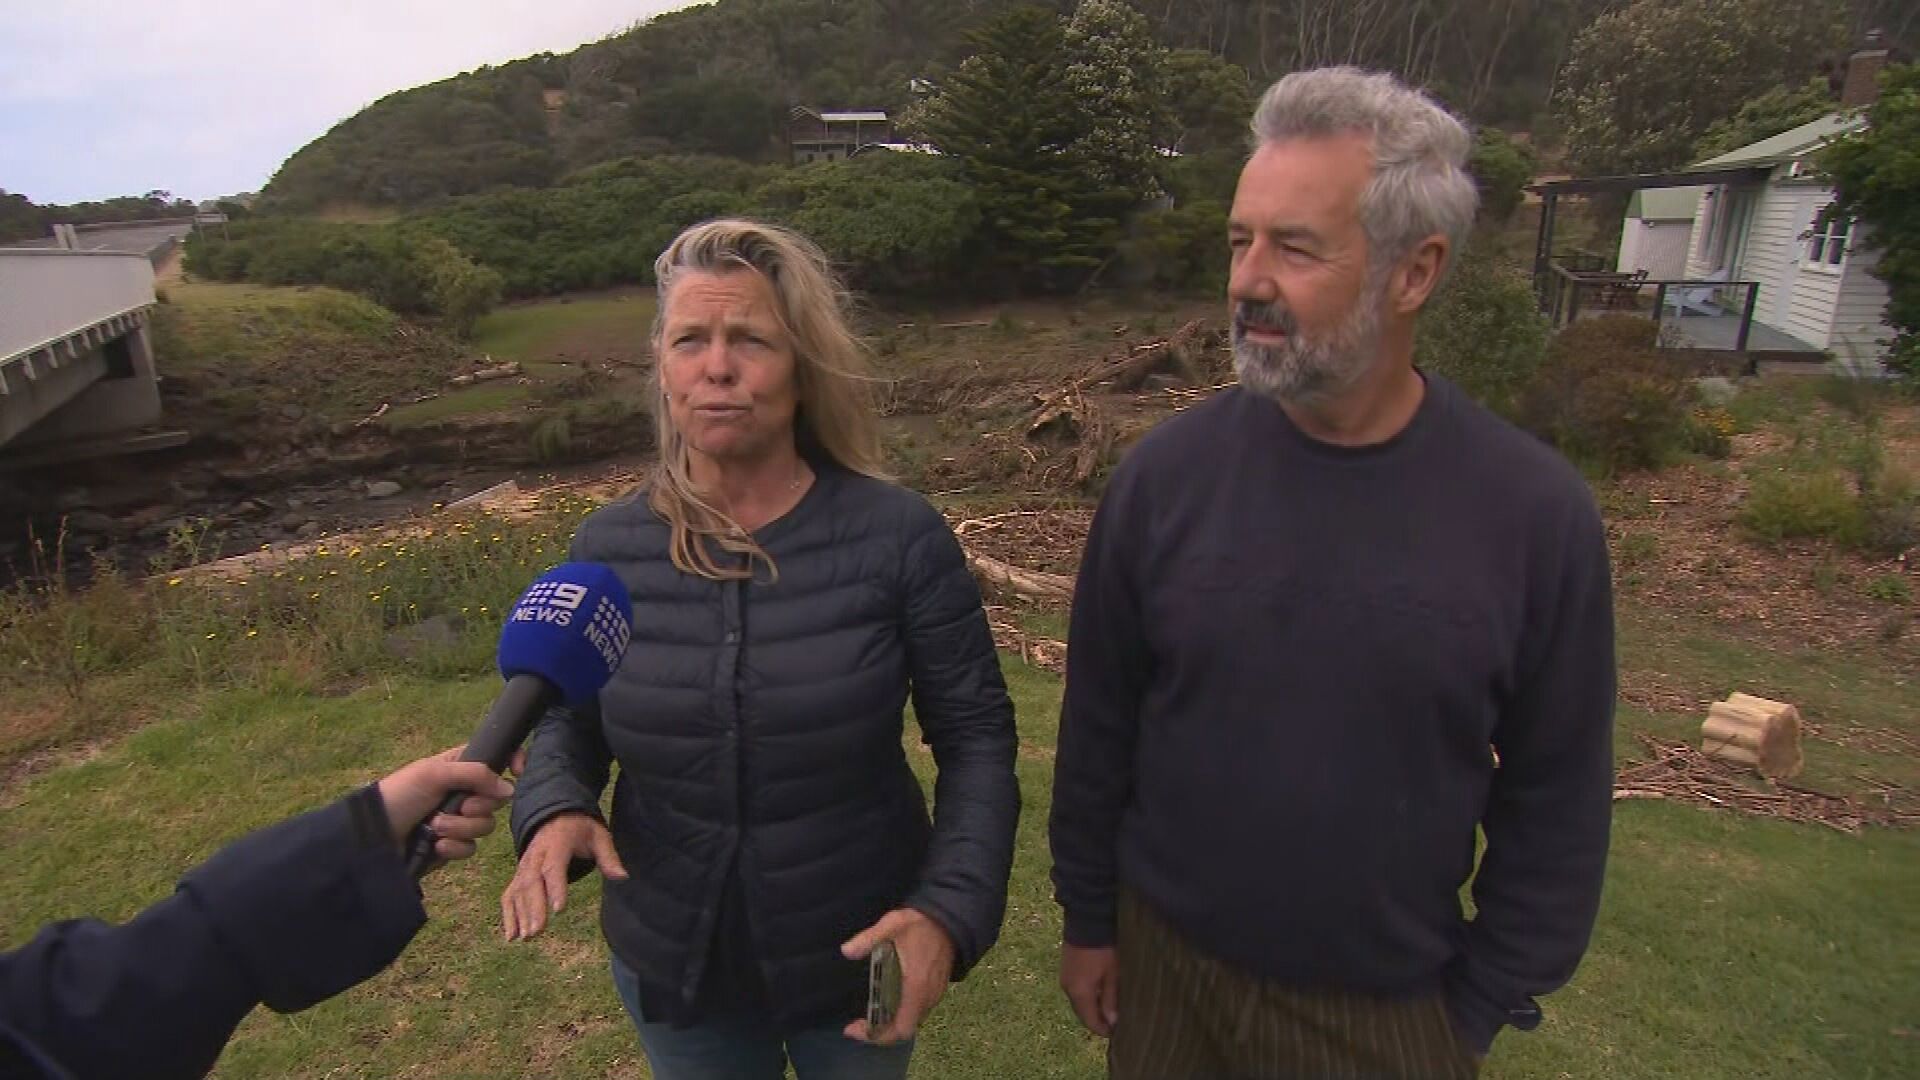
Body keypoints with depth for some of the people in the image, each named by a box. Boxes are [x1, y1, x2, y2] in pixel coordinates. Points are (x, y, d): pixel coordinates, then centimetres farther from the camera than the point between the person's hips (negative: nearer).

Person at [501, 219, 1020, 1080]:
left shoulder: (898, 537, -18)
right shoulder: (607, 547, -9)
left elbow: (975, 733, -12)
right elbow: (566, 718, 3)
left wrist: (952, 906, -24)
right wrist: (554, 812, -17)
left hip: (857, 955, -2)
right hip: (669, 962, 2)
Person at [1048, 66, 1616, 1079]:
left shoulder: (1535, 512, -15)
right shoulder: (1165, 473, -13)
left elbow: (1556, 795, -5)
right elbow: (1098, 724, -4)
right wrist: (1086, 918, 2)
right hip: (1165, 964, 1)